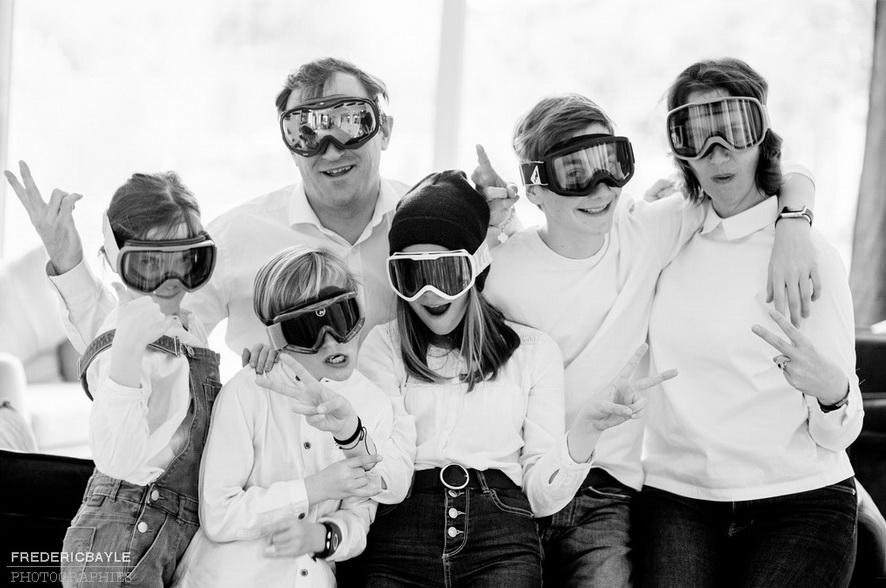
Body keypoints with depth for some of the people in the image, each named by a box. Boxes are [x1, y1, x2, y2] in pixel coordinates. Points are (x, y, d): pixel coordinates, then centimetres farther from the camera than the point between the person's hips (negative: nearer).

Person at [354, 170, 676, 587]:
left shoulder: (533, 350, 12)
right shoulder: (382, 347, 10)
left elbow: (541, 497, 5)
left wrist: (587, 427, -10)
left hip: (501, 543, 1)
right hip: (400, 545, 0)